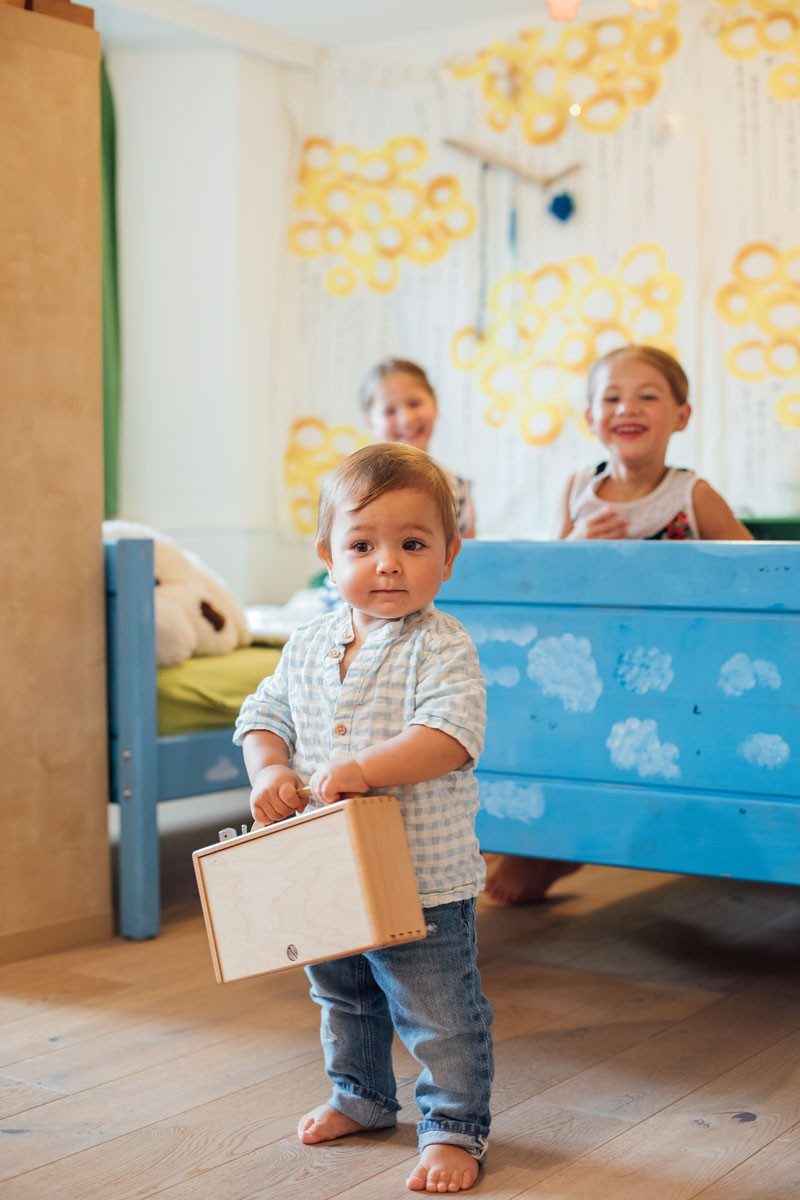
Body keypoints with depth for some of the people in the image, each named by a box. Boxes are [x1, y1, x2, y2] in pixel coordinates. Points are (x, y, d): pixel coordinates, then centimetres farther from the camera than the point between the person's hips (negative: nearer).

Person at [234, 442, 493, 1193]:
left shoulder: (442, 647, -16)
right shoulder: (309, 644, 3)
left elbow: (452, 736, -28)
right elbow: (264, 713, 8)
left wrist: (360, 768, -34)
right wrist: (268, 770, -12)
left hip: (422, 877, -6)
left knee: (439, 1015, 5)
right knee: (343, 999, 26)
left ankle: (454, 1126, 25)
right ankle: (360, 1097, 48)